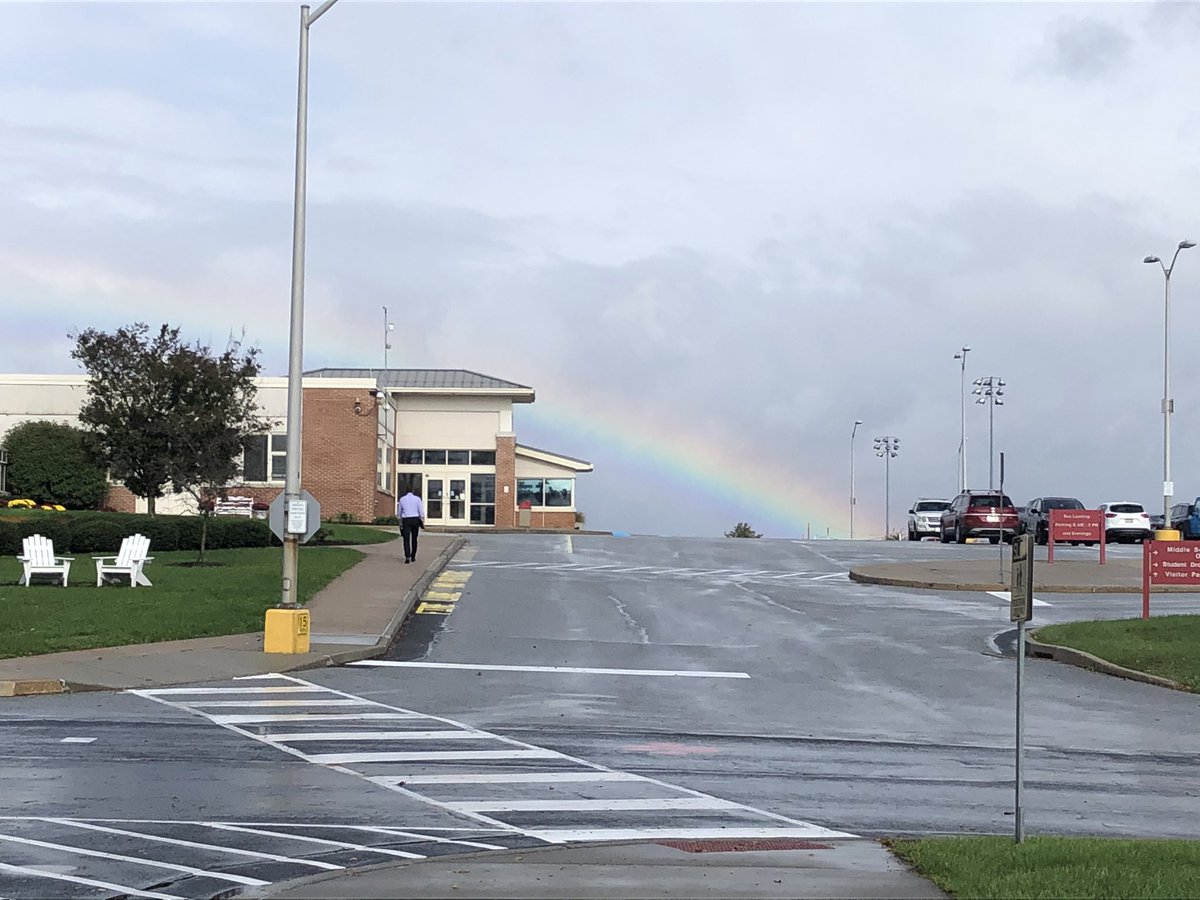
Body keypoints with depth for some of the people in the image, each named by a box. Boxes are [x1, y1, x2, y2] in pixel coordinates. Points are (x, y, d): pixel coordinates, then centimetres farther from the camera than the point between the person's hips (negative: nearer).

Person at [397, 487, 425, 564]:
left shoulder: (402, 499, 4)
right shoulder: (417, 499, 1)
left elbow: (400, 512, 13)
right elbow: (421, 511, -3)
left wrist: (400, 522, 23)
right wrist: (423, 521, 2)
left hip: (406, 520, -1)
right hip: (415, 519, 1)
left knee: (406, 539, -5)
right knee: (414, 539, 13)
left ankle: (407, 557, -22)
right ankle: (413, 557, 20)